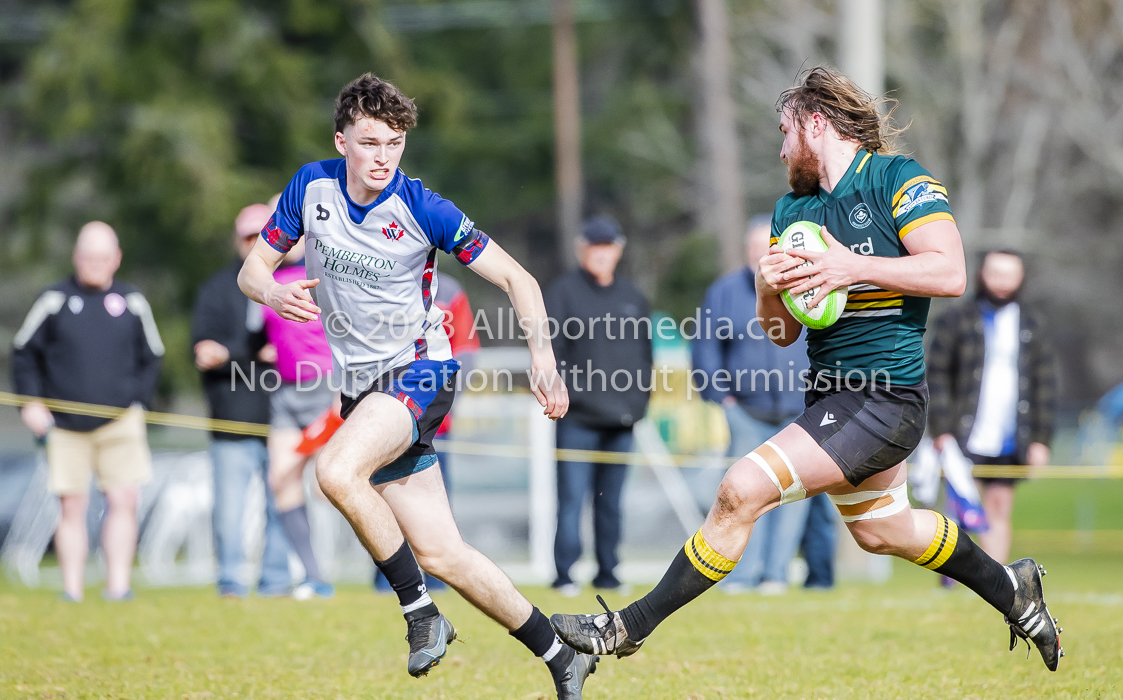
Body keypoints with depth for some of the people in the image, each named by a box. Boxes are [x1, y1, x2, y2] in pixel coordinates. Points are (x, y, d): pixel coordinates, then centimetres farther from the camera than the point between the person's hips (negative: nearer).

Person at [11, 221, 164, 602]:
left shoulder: (133, 303, 6)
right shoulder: (54, 300, 1)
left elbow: (152, 358, 16)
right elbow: (24, 353, 9)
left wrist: (136, 402, 5)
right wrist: (31, 402, 0)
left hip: (120, 423, 1)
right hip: (66, 427, -1)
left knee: (124, 499, -10)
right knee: (72, 506, 1)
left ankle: (118, 584, -7)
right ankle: (72, 591, 7)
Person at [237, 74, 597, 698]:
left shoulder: (422, 209, -14)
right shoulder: (313, 187, -1)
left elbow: (515, 278, -10)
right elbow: (253, 269, 6)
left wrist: (543, 359, -24)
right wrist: (275, 294, -18)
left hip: (420, 370, -5)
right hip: (362, 386, 5)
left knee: (337, 472, -33)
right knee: (439, 554, 2)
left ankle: (421, 612, -17)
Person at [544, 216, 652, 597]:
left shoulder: (632, 297, 16)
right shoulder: (563, 292, 2)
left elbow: (644, 351, 20)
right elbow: (548, 349, -3)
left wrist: (639, 400, 10)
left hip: (621, 420, 4)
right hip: (578, 418, -4)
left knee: (611, 501, 8)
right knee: (572, 498, -9)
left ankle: (607, 573, 15)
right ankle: (565, 575, -6)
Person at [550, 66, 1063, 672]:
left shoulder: (897, 179, -8)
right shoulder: (791, 209, 13)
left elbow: (950, 273, -19)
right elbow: (781, 333, 13)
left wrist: (854, 267, -25)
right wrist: (768, 286, -9)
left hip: (883, 396, -9)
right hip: (831, 392, 10)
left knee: (743, 489, -19)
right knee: (881, 530, 24)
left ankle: (630, 627, -11)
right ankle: (1012, 592, 47)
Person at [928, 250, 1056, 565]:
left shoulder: (1032, 326, 13)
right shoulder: (955, 321, 4)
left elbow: (1045, 384, 13)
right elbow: (937, 377, 2)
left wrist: (1040, 440, 6)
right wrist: (941, 431, -8)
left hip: (1010, 444, 3)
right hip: (964, 441, -3)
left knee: (999, 511, 3)